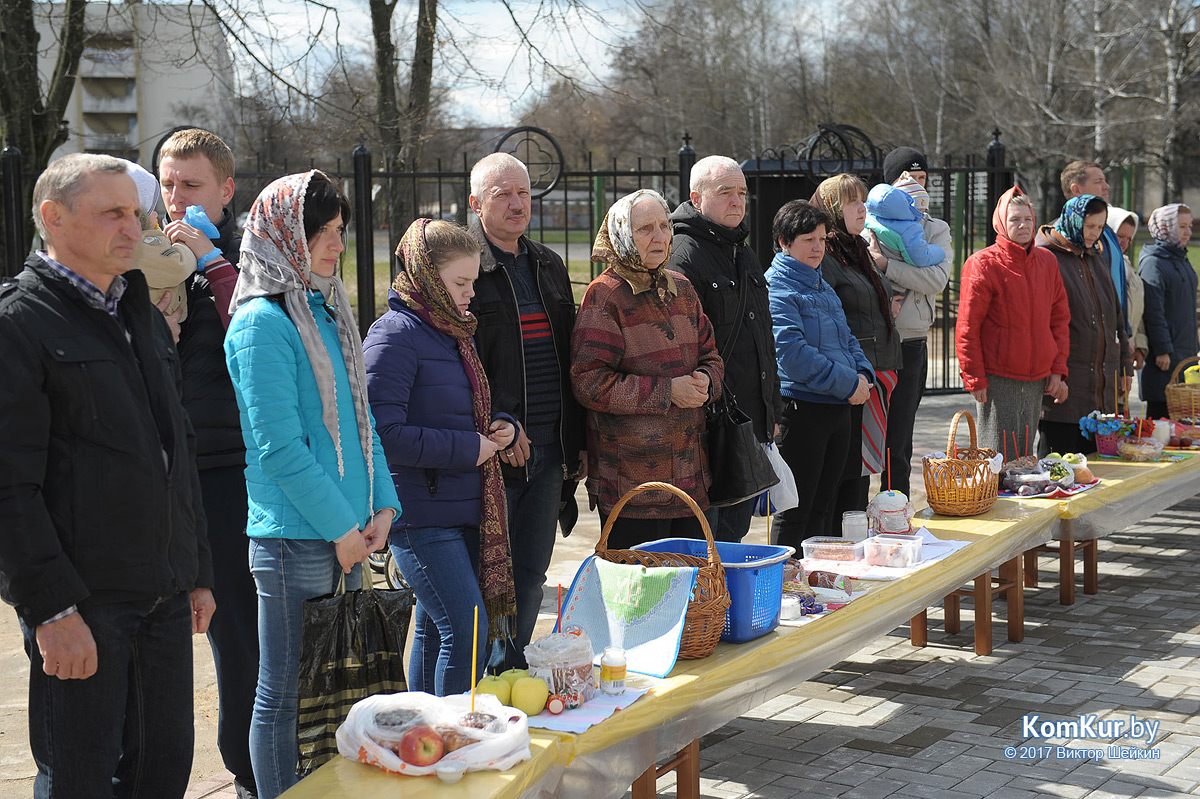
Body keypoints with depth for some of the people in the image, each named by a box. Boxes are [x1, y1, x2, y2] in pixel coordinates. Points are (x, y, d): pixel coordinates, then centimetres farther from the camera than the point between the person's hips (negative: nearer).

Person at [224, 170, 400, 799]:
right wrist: (341, 526, -14)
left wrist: (381, 506, 5)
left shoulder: (327, 309, 13)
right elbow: (278, 447, -17)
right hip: (294, 535, -8)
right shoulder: (262, 322, -13)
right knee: (284, 693, 3)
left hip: (346, 533, 8)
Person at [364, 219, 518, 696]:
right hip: (420, 512, -9)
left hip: (464, 510, 9)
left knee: (435, 628, 14)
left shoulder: (453, 333, 16)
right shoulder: (394, 335, -12)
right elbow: (385, 434, -21)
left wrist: (500, 427, 6)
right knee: (468, 627, -12)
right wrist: (469, 448, -16)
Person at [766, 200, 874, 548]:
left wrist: (862, 374, 0)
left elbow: (847, 339, 22)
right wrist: (847, 383, -18)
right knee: (796, 510, -3)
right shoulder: (776, 288, -10)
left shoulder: (824, 287, 18)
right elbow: (792, 352, -21)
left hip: (838, 409, 9)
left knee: (824, 507, 15)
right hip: (801, 410, -9)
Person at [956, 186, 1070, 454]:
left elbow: (1060, 318, 14)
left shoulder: (1047, 262, 10)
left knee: (1025, 457, 10)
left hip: (1037, 380, 5)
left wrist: (1057, 369, 7)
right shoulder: (983, 264, -7)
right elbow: (967, 329, -8)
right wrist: (975, 379, -11)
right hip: (997, 380, -5)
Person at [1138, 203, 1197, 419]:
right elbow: (1153, 312, -17)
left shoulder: (1181, 259, 16)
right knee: (1160, 411, -5)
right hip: (1165, 353, -9)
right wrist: (1163, 350, -20)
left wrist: (1193, 345, 22)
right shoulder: (1153, 262, -12)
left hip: (1185, 351, 9)